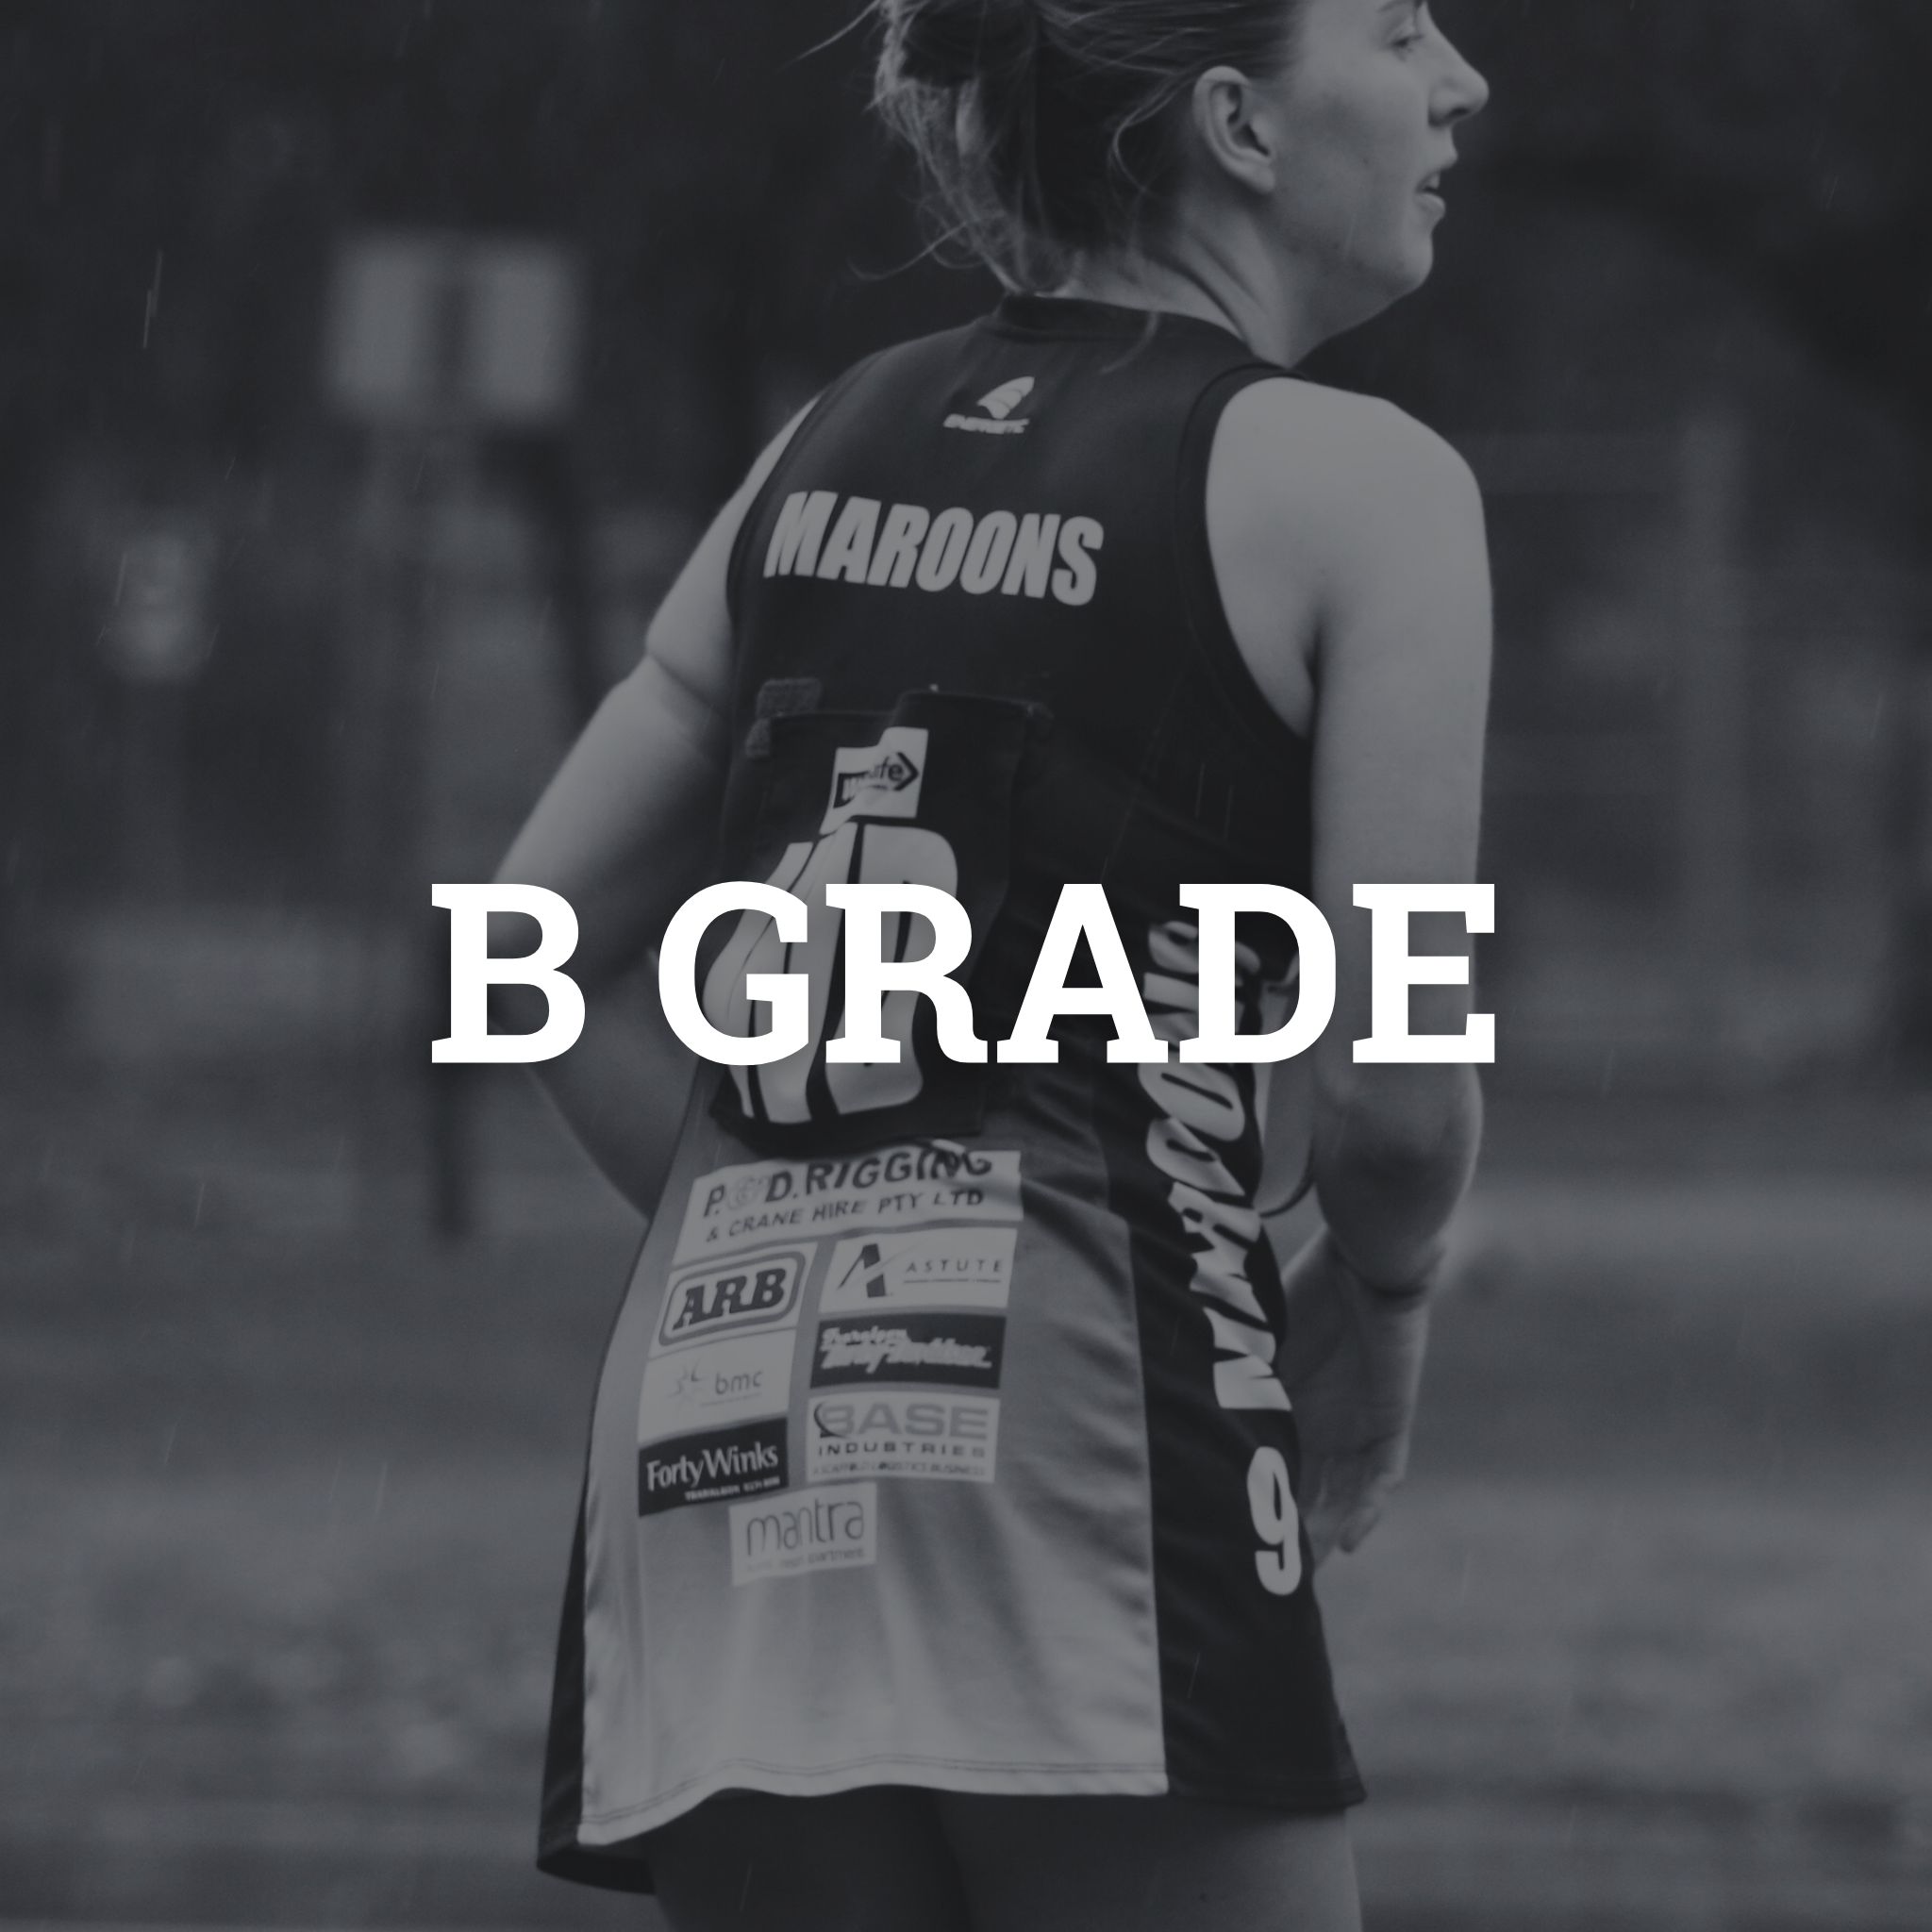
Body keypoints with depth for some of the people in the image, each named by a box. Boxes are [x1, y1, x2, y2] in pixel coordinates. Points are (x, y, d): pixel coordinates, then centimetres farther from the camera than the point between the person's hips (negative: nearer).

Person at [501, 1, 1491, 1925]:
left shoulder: (841, 442, 16)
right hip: (1066, 1425, -6)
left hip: (713, 1426, 6)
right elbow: (1396, 1100, -7)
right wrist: (1374, 1300, 13)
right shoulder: (1348, 480, -1)